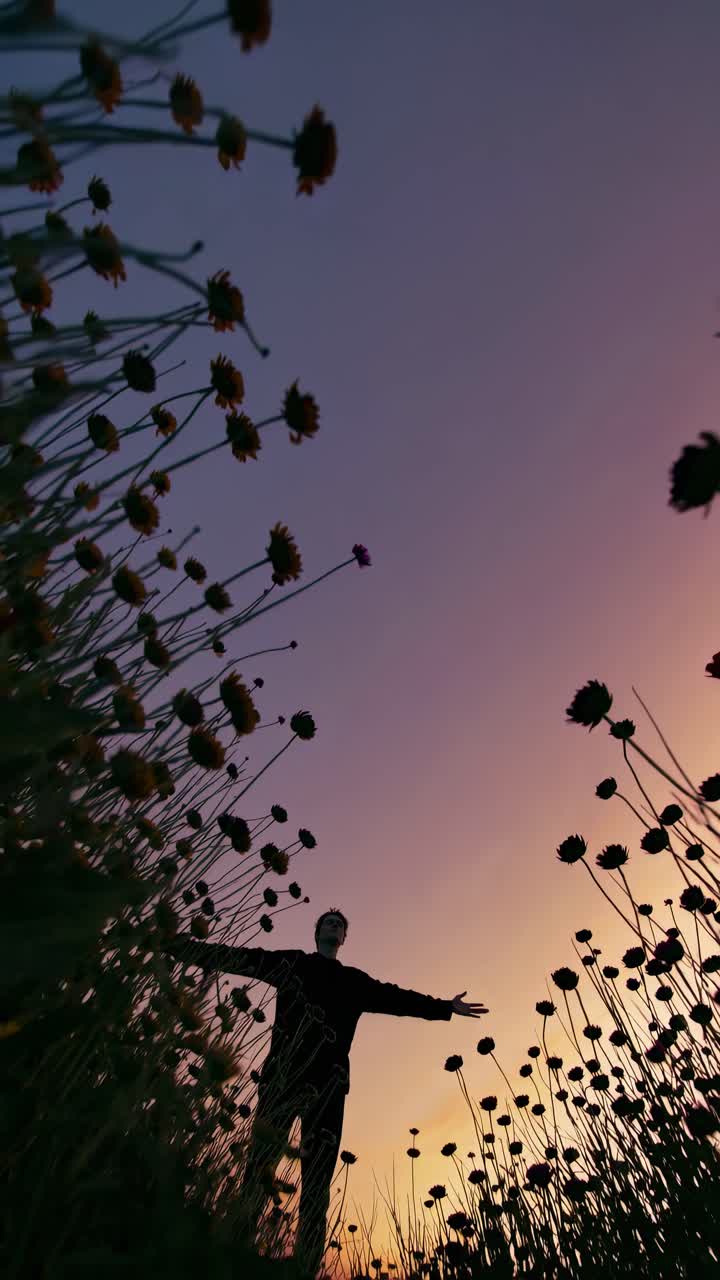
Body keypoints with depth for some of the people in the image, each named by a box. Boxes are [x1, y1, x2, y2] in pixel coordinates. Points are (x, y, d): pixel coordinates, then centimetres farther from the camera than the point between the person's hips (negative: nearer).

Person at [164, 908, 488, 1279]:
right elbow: (241, 958, 8)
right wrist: (186, 946, -1)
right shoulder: (293, 963, 16)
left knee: (317, 1179, -2)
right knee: (260, 1161, -11)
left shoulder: (356, 981, 23)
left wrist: (445, 1007, 17)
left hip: (328, 1081, 3)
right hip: (283, 1072, -2)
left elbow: (397, 998, 21)